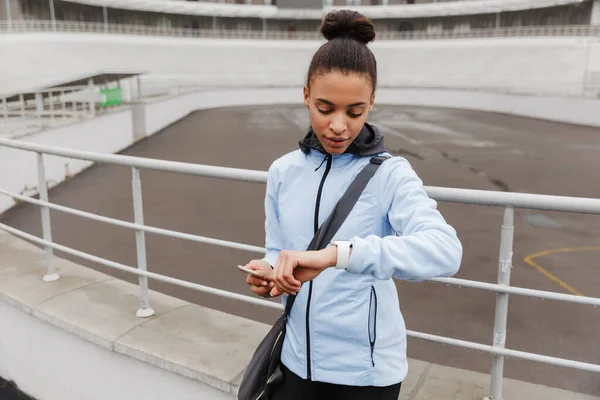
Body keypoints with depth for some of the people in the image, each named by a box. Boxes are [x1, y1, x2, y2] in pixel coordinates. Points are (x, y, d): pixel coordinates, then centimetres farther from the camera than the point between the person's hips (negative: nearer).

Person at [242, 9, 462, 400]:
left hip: (367, 367, -3)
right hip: (298, 357, 3)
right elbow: (278, 251, 7)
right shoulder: (283, 172, -1)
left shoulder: (390, 174, -14)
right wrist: (270, 272, -16)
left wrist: (335, 253, -40)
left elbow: (445, 250, -30)